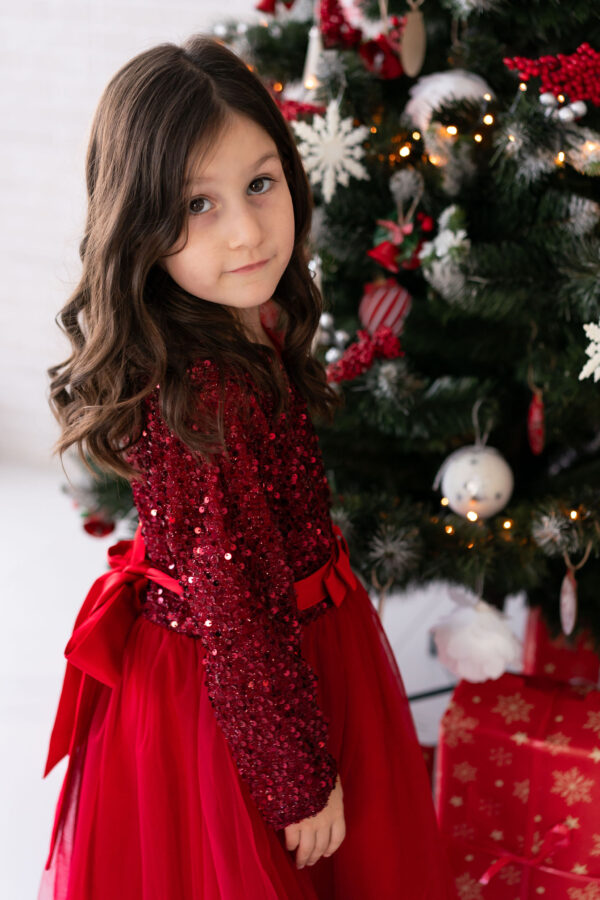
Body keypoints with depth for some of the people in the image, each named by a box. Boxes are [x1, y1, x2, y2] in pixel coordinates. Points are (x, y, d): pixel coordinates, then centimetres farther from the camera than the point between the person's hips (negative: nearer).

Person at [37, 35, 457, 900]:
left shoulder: (254, 328, -5)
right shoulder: (200, 395, -33)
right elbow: (235, 609, -27)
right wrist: (302, 778, -18)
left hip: (285, 650, 9)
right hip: (231, 691, -9)